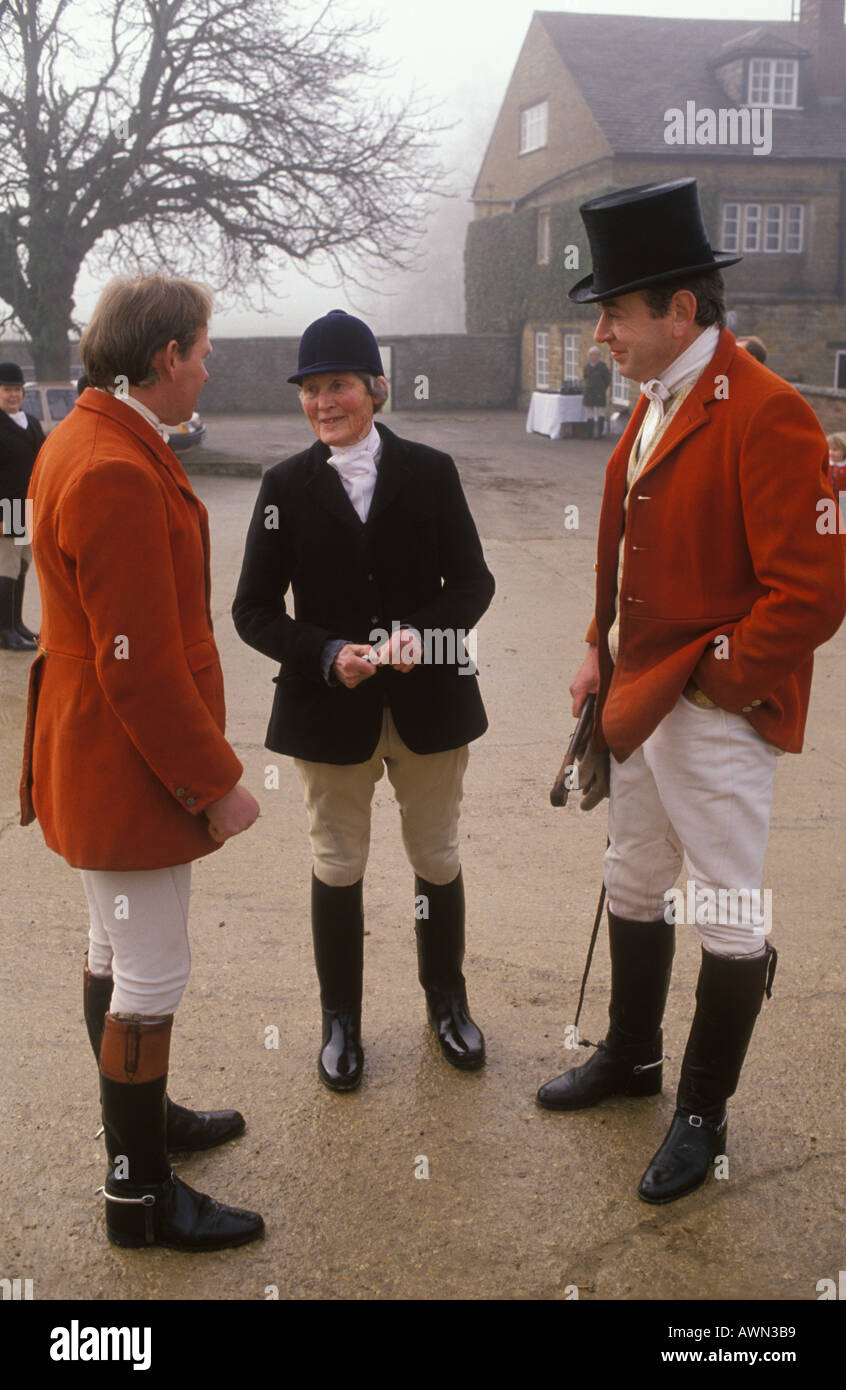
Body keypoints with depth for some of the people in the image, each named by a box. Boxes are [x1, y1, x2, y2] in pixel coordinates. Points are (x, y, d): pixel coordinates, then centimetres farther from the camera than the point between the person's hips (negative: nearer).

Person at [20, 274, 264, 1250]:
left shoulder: (83, 441, 9)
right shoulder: (118, 475, -25)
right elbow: (143, 668, -27)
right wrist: (217, 781, -17)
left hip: (99, 761, 11)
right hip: (131, 773, -11)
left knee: (114, 949, 22)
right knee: (153, 976, 2)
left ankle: (142, 1116, 42)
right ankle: (139, 1195, 18)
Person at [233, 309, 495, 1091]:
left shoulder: (430, 472, -2)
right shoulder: (287, 486, -2)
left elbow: (472, 581, -1)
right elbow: (255, 610, -3)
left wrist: (425, 631, -20)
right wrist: (326, 654, -20)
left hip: (429, 701, 1)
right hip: (330, 707, 0)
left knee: (438, 859, 15)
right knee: (338, 867, 12)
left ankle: (447, 999, 38)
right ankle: (341, 1019, 31)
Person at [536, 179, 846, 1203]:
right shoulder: (654, 406, 10)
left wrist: (710, 681, -17)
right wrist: (602, 652, 9)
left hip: (716, 715, -9)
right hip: (637, 702, 9)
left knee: (728, 920, 6)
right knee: (634, 887, 22)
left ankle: (702, 1115, 25)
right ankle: (630, 1055, 43)